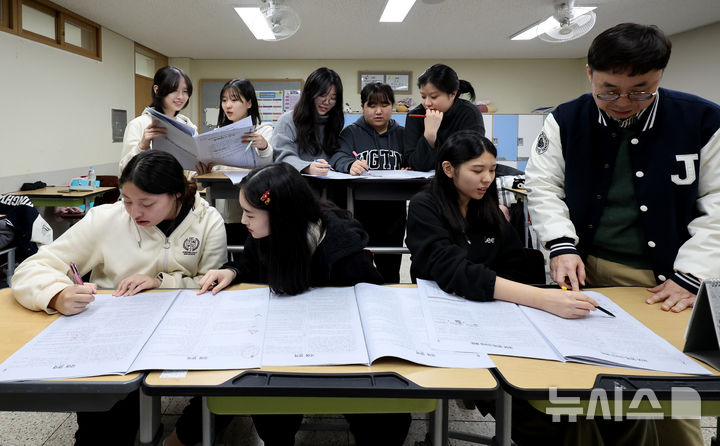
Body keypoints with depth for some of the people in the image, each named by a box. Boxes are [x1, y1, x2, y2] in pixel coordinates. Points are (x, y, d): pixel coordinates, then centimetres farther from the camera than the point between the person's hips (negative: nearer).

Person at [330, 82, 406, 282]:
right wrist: (350, 164, -33)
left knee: (390, 267, 7)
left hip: (393, 208, 2)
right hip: (359, 205, -2)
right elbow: (338, 157, -10)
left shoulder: (402, 134, 16)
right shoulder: (351, 132, 8)